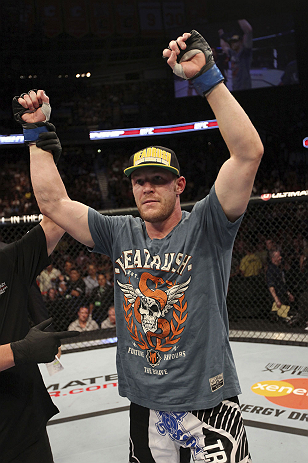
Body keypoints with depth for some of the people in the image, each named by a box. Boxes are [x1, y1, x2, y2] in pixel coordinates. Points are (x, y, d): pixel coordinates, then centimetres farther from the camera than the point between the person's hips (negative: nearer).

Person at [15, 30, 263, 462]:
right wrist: (39, 134, 2)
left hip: (209, 404, -4)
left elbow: (248, 154, -23)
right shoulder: (120, 234, 2)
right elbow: (54, 203, 4)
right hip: (145, 408, 4)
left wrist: (207, 77, -27)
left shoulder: (205, 227, -10)